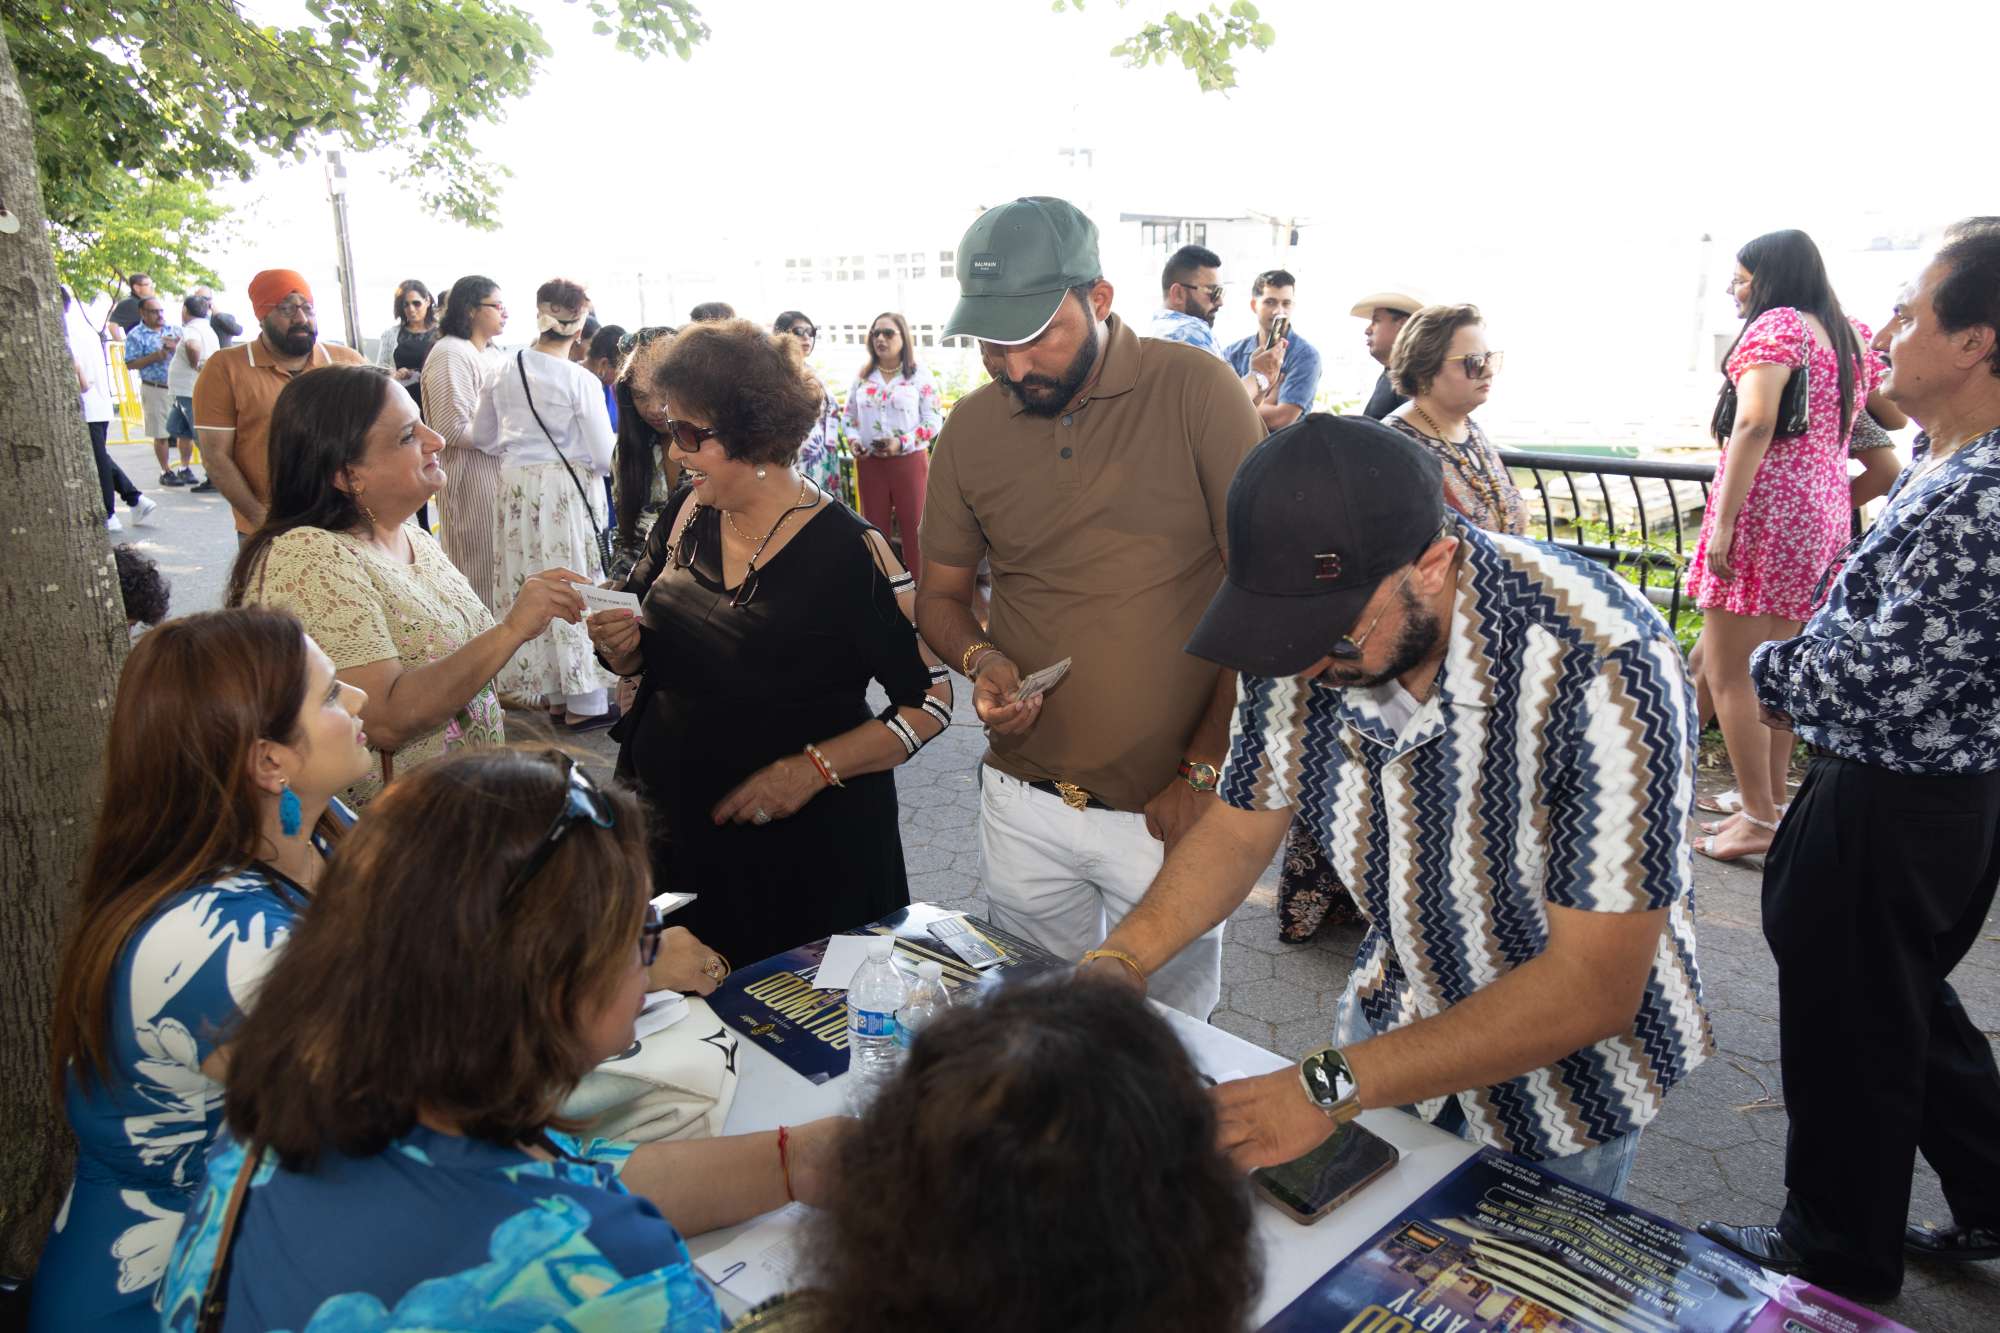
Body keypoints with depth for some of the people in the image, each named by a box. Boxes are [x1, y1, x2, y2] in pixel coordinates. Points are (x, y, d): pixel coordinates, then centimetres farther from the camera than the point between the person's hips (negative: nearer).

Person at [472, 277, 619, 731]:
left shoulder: (505, 372, 2)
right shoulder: (580, 380, -13)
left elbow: (482, 437, 12)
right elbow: (604, 456, -13)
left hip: (517, 488, 5)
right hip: (567, 490, -5)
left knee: (529, 587, 13)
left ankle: (533, 681, 26)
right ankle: (583, 701, 9)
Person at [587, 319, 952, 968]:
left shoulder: (850, 551, -18)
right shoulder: (687, 518, 0)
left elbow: (932, 700, -14)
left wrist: (813, 769, -22)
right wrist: (624, 648, -9)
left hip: (809, 854, -5)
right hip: (673, 835, 5)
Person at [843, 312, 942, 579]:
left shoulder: (920, 375, -4)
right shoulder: (863, 376, 8)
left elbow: (934, 420, -8)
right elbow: (849, 415, 14)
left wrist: (902, 442, -19)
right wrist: (854, 439, -7)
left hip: (909, 461, -4)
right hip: (869, 462, 4)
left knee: (913, 527, 4)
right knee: (874, 527, 12)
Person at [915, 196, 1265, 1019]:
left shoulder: (1195, 390, -11)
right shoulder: (971, 426, 1)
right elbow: (941, 595, 11)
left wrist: (1206, 767, -11)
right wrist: (981, 660, -12)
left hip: (1166, 811, -3)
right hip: (1023, 804, 3)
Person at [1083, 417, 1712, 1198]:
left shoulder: (1604, 669, -35)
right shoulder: (1309, 630, -18)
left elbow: (1595, 988, -32)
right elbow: (1243, 825, -4)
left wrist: (1331, 1086, -35)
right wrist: (1119, 960, -20)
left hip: (1568, 1066, -4)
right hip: (1399, 1013, 5)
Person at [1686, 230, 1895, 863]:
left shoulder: (1775, 324, -7)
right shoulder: (1852, 335, 17)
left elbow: (1755, 424, -20)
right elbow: (1896, 414, 25)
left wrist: (1722, 521, -23)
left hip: (1765, 505, -9)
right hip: (1825, 510, 9)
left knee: (1727, 674, -3)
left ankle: (1759, 820, 1)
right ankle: (1772, 804, 22)